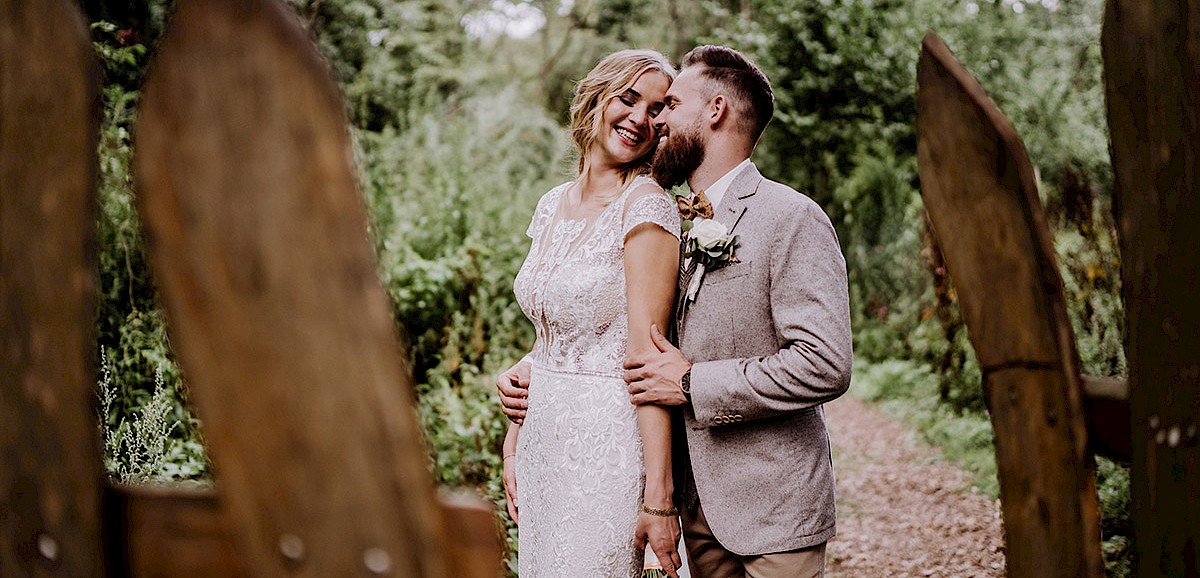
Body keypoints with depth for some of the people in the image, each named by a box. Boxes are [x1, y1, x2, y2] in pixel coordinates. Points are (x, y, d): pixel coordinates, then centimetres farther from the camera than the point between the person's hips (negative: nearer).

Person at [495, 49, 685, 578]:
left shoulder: (645, 206, -12)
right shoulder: (553, 205, 10)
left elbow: (646, 356, -18)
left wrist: (659, 496, -20)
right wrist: (513, 448, 14)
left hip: (606, 446, -7)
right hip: (542, 442, 7)